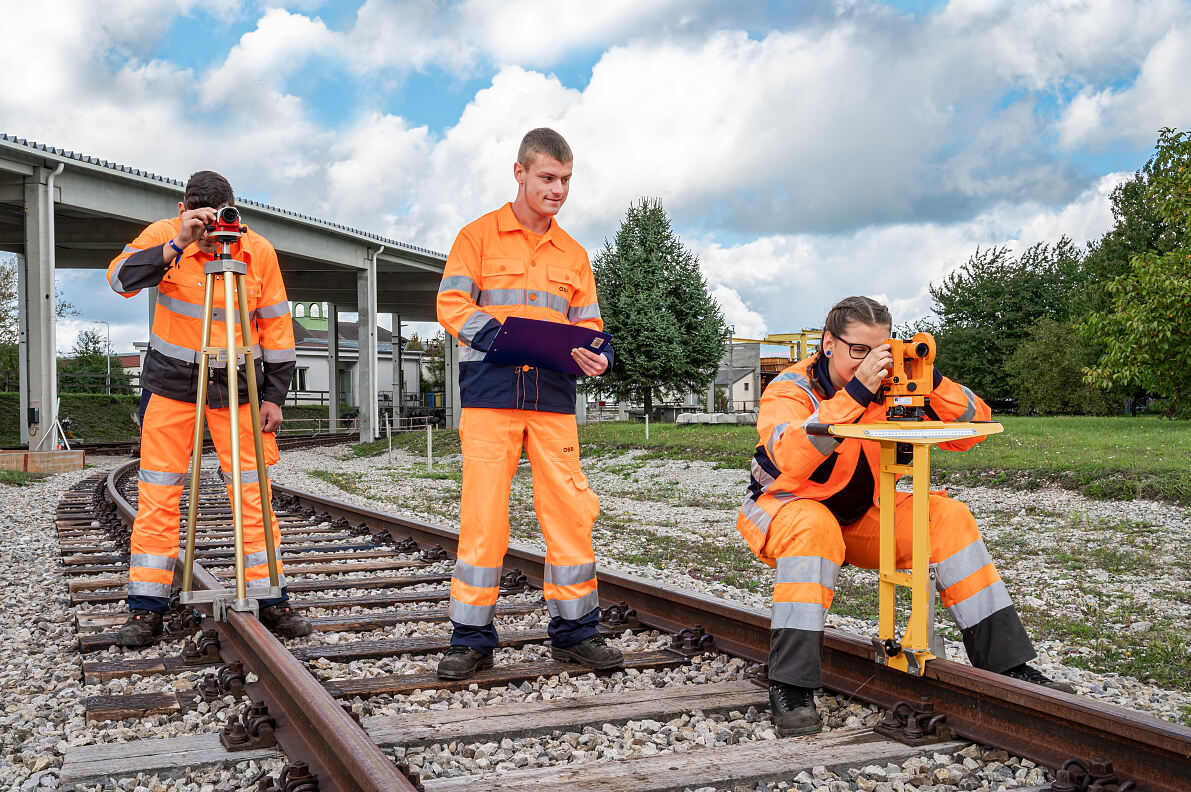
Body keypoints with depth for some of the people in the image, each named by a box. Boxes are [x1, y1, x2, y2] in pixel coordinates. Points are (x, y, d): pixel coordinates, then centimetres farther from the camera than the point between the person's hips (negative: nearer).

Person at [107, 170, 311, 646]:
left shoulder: (258, 251, -5)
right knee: (157, 495, 0)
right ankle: (147, 610, 9)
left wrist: (274, 395, -2)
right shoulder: (164, 235, -7)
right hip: (171, 382, 0)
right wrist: (175, 246, -35)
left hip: (237, 386, 0)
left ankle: (272, 601, 9)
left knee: (253, 495, 0)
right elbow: (120, 278, -23)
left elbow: (276, 326, 1)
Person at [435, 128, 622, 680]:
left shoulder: (573, 254, 18)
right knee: (483, 511, -5)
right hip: (490, 392, -3)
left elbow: (587, 323, 15)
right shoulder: (479, 235, 6)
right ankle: (472, 638, 5)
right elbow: (451, 304, -2)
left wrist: (596, 355, -8)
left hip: (553, 396, 4)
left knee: (571, 509, -1)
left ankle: (574, 630, 12)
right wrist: (498, 336, -19)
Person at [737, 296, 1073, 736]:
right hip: (785, 509, -4)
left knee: (949, 518, -13)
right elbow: (791, 460, -41)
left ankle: (1006, 663, -6)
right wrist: (856, 392, -44)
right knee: (815, 528, -38)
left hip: (861, 517, 5)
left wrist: (930, 381, -28)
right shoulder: (790, 389, -20)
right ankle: (789, 686, -35)